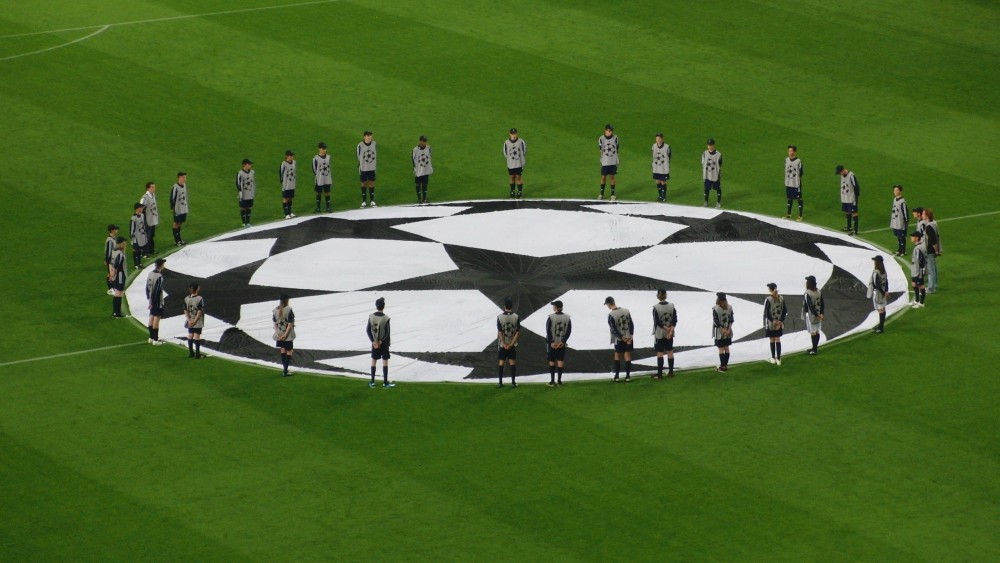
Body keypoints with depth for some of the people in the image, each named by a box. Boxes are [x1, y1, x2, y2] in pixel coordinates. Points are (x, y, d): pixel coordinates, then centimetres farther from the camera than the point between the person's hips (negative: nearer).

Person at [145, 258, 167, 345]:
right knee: (156, 318, -3)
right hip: (157, 301, -9)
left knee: (152, 317, 17)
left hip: (151, 300, 9)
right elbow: (157, 290, -22)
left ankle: (151, 337, 26)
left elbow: (147, 287, 10)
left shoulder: (150, 274, 3)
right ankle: (155, 340, 1)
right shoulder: (159, 276, -23)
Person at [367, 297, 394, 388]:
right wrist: (381, 341, -7)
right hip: (384, 343, -3)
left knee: (373, 360, 13)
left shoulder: (371, 317, -5)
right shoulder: (386, 318, -15)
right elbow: (387, 332, -16)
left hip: (374, 342, 3)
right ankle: (385, 382, 5)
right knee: (385, 361, 4)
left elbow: (368, 330, -5)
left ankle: (372, 382, 15)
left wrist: (373, 341, -7)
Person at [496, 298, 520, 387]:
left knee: (501, 362, 6)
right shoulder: (516, 317, -7)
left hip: (502, 344, -1)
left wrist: (504, 344, -10)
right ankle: (513, 382, 4)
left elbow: (499, 332, -12)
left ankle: (500, 382, 7)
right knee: (512, 362, 5)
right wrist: (512, 344, -9)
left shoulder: (499, 317, -10)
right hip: (512, 344, 1)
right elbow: (518, 332, -9)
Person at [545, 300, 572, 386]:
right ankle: (559, 381, 9)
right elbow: (569, 331, -4)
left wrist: (551, 342, -11)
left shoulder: (551, 318, -12)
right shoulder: (567, 318, -1)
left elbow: (548, 331, -14)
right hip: (562, 344, 3)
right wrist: (563, 341, -7)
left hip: (552, 343, -3)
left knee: (552, 362, 6)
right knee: (560, 361, 8)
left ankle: (552, 381, 6)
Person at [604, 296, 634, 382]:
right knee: (627, 356, 6)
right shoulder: (626, 311, 0)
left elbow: (614, 330, -16)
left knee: (617, 356, 11)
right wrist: (630, 336, -3)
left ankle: (616, 376, 12)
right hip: (628, 338, 3)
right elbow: (631, 324, 0)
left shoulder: (611, 315, -15)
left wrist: (622, 338, -8)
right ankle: (628, 376, 5)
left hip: (619, 339, -3)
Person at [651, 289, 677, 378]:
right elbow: (674, 320, -7)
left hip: (659, 334, -4)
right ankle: (670, 372, 19)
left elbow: (657, 322, -16)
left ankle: (659, 374, 0)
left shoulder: (656, 308, -13)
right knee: (670, 352, 13)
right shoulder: (672, 306, -2)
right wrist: (670, 330, -13)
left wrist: (666, 329, -11)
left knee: (659, 353, 0)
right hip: (670, 334, 4)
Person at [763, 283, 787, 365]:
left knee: (772, 340, 8)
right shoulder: (781, 299, -1)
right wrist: (780, 320, -2)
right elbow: (785, 311, 0)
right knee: (778, 340, 8)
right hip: (779, 324, 4)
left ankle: (773, 358, 15)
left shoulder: (768, 300, -15)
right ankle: (778, 359, 5)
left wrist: (773, 320, -10)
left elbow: (766, 312, -17)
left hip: (770, 324, -4)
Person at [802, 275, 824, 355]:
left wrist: (816, 315, -17)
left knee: (813, 333, 0)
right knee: (817, 332, 15)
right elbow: (822, 303, 4)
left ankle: (815, 349, 3)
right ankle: (815, 348, 27)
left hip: (811, 315, -7)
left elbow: (810, 306, -22)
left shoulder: (807, 294, -20)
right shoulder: (819, 292, 2)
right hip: (818, 314, 7)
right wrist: (821, 314, 5)